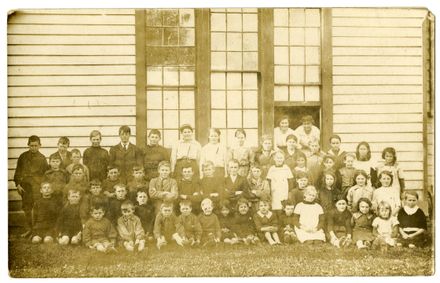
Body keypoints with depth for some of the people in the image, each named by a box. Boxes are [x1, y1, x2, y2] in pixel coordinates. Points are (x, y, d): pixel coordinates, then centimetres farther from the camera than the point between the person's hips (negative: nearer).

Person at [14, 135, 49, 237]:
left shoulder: (42, 158, 4)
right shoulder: (23, 156, 7)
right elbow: (18, 171, 8)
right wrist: (18, 184, -1)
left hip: (37, 186, -2)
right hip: (25, 186, 2)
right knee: (26, 208, 6)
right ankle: (28, 229, 16)